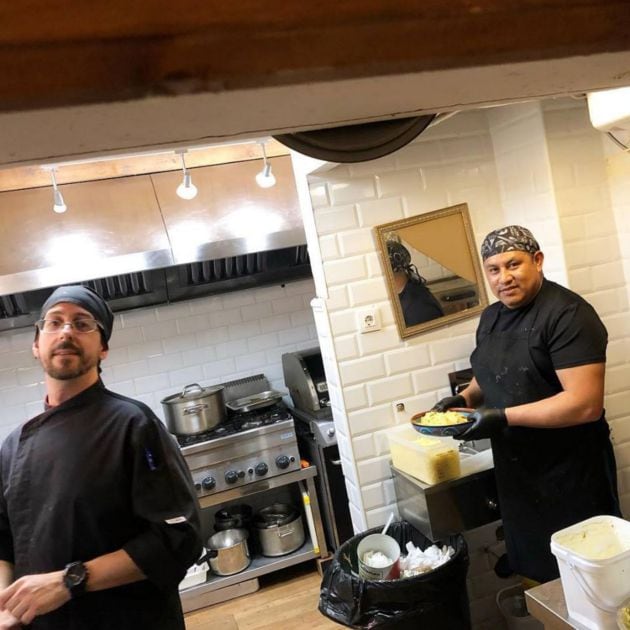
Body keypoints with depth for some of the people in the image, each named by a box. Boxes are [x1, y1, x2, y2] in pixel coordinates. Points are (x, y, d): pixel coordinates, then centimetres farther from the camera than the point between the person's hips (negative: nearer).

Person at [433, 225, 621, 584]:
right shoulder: (491, 317, 7)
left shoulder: (567, 314, -18)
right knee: (532, 572, 20)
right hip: (516, 472, 8)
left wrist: (504, 417, -25)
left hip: (570, 475, -7)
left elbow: (585, 403, -25)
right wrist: (466, 398, 0)